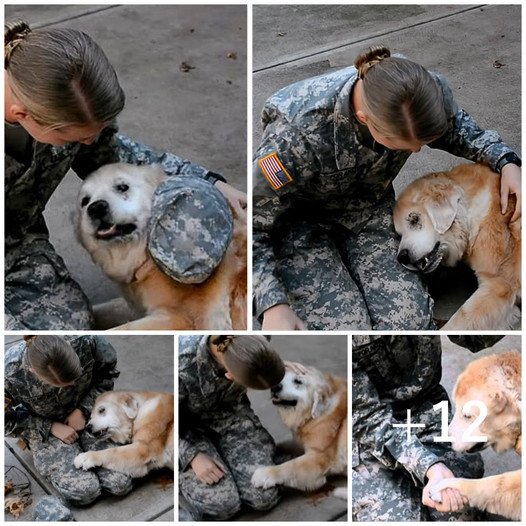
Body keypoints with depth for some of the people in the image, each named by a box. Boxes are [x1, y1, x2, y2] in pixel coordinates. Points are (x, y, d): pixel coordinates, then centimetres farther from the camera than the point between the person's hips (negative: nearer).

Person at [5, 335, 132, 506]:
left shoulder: (86, 341, -29)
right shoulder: (9, 375, -33)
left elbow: (108, 371, -6)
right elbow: (7, 422, -13)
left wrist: (83, 410, -13)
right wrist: (51, 427, -19)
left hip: (85, 415, 2)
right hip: (44, 430, -2)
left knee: (121, 484, -12)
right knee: (84, 490, -22)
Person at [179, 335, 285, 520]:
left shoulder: (245, 346, -27)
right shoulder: (183, 365, -39)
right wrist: (192, 456, -28)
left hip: (231, 414, 4)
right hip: (188, 427, -4)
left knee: (265, 497, -13)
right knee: (222, 504, -20)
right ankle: (182, 471, 8)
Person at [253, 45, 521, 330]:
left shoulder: (428, 92, -23)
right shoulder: (298, 133, -38)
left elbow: (455, 126, 5)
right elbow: (253, 226, -26)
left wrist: (505, 161, -11)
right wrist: (272, 304, -37)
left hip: (369, 210, 4)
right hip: (299, 223, -4)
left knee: (411, 319, -19)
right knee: (346, 326, -24)